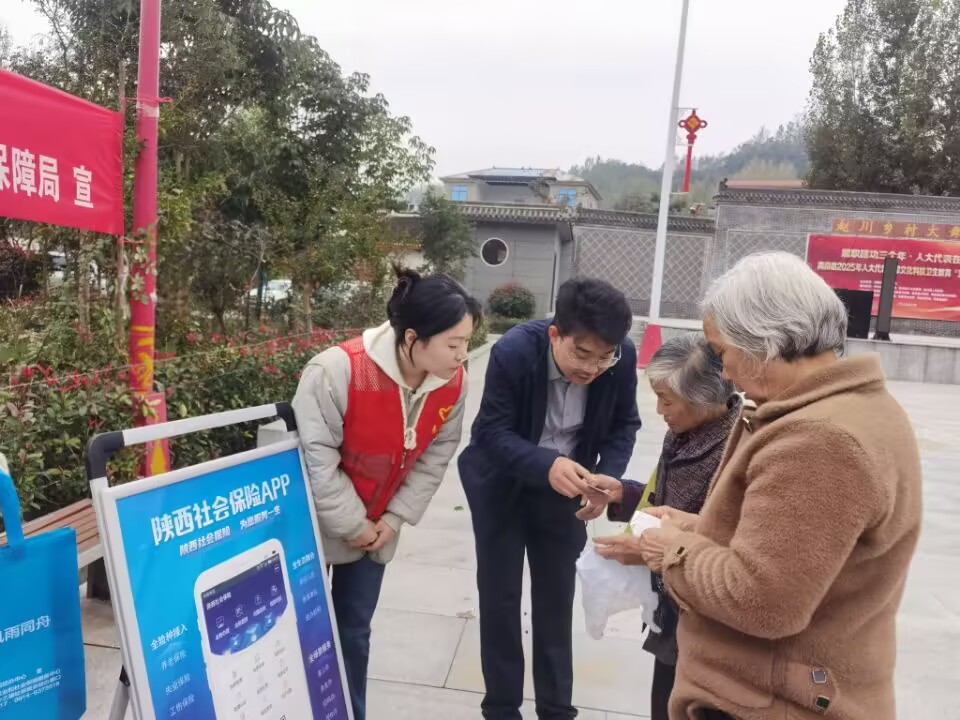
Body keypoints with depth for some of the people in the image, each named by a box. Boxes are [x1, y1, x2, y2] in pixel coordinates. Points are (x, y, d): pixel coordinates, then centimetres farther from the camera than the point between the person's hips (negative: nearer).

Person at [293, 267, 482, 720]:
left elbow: (434, 458, -3)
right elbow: (316, 458, -24)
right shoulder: (338, 370, -31)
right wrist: (351, 524, -16)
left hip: (376, 527, 4)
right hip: (316, 524, -4)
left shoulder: (453, 383, -14)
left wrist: (394, 519, -6)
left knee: (355, 631, 15)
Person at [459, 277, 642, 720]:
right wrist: (547, 465, -44)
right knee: (500, 598, 8)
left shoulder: (622, 357, -22)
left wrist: (606, 476, -27)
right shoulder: (513, 352, -31)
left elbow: (624, 425, -9)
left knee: (557, 600, 13)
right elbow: (493, 432, -27)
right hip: (502, 485, -2)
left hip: (565, 487, 3)